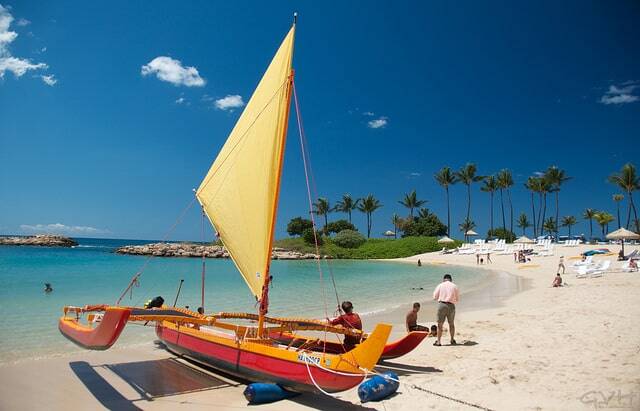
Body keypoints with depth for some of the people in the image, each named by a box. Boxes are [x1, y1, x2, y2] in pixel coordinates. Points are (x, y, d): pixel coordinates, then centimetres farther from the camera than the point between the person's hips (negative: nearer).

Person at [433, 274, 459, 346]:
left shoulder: (440, 285, 4)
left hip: (441, 304, -1)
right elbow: (457, 299, 10)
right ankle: (452, 340, 27)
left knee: (440, 324, 5)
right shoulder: (454, 286, 7)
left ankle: (438, 342, 5)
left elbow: (435, 297, 5)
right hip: (451, 306, 1)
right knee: (451, 324, 19)